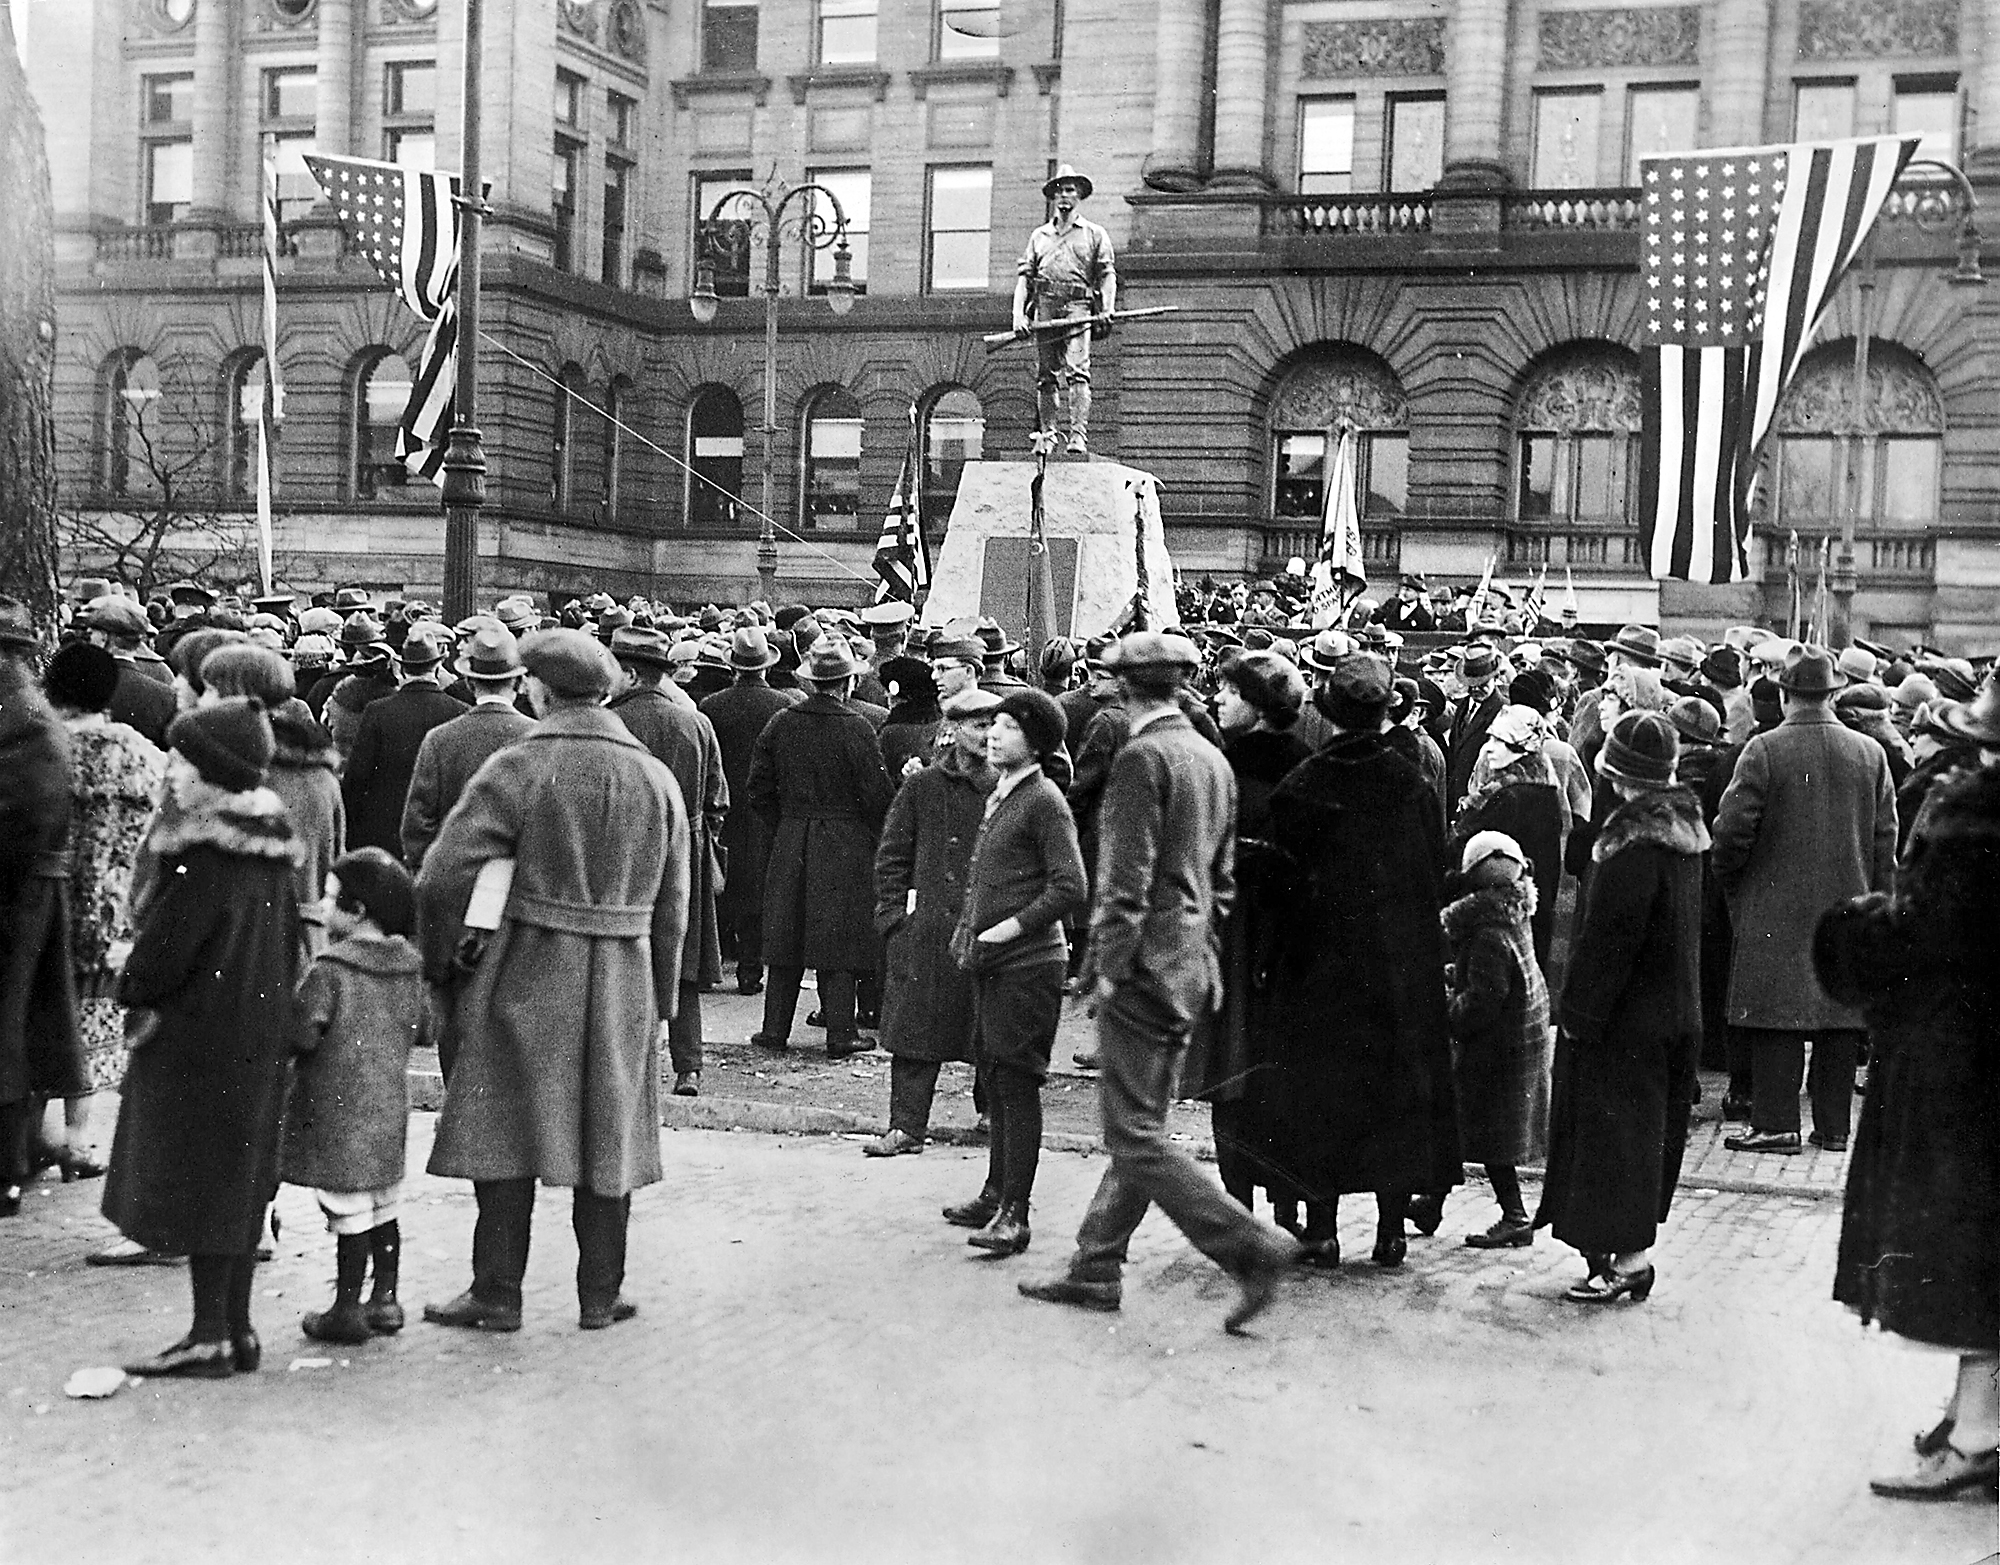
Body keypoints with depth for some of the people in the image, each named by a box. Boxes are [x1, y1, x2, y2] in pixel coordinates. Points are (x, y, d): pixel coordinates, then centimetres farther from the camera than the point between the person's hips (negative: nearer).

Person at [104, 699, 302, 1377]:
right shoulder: (270, 849, 7)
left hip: (200, 1036, -8)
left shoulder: (204, 854, -19)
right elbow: (288, 942, 14)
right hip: (262, 1036, 8)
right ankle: (238, 1328, 20)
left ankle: (210, 1337, 3)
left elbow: (164, 947, -17)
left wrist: (132, 985, 3)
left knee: (197, 1184, -1)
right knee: (239, 1182, 13)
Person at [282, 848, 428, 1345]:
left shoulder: (329, 970, -17)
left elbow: (303, 1036, -20)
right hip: (389, 1105, 7)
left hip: (337, 1109, -7)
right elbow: (422, 1029, 11)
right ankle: (385, 1299, 21)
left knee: (350, 1211, -2)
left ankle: (347, 1309, 5)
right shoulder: (409, 966, 3)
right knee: (385, 1206, 14)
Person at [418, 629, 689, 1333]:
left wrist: (439, 961, 2)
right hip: (624, 985, 4)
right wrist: (659, 998, 16)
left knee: (508, 1132, 5)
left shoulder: (517, 769, -9)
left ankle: (497, 1294, 10)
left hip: (528, 977, -4)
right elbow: (671, 908, 9)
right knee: (607, 1136, 11)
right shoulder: (656, 779, 6)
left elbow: (442, 876, -13)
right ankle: (600, 1295, 16)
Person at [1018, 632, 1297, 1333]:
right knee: (1140, 1129, 13)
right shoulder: (1213, 759, 12)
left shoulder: (1141, 758, -14)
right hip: (1192, 965, 9)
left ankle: (1251, 1246, -10)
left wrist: (1109, 966, -15)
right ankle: (1094, 1269, 22)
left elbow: (1127, 878, -19)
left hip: (1146, 966, -9)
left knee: (1135, 1137, -5)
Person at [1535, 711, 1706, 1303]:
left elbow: (1607, 939, -22)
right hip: (1674, 1011, 9)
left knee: (1615, 1131, 0)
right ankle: (1632, 1250, 24)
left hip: (1625, 1019, -9)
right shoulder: (1682, 830, 7)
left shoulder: (1633, 844, -21)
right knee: (1646, 1134, 15)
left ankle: (1627, 1259, 5)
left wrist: (1579, 1013, -15)